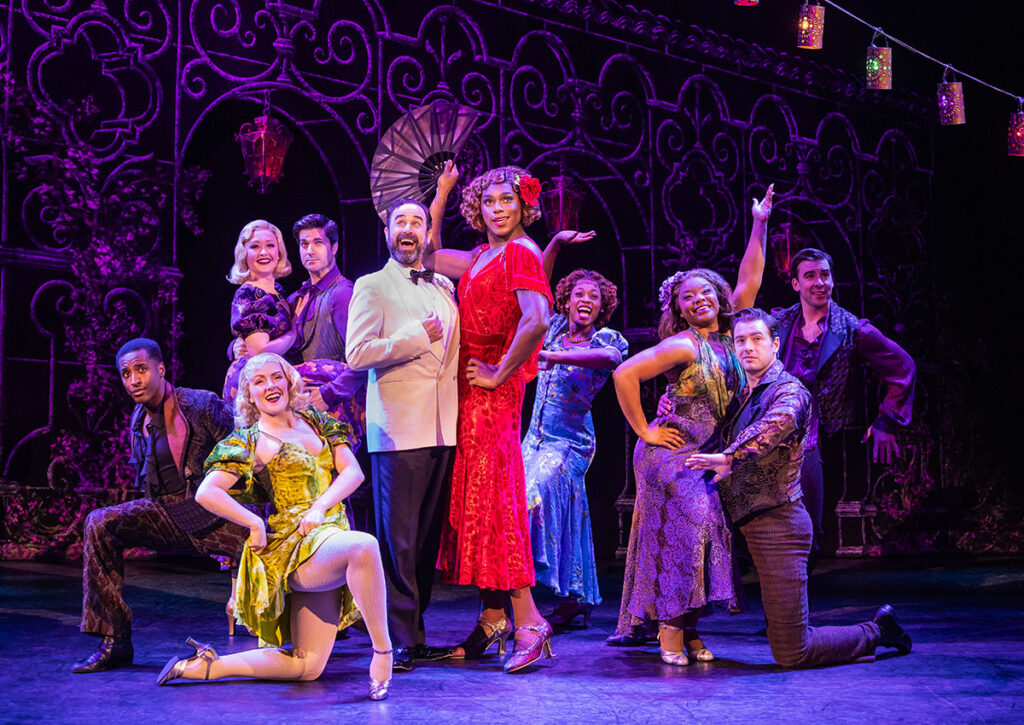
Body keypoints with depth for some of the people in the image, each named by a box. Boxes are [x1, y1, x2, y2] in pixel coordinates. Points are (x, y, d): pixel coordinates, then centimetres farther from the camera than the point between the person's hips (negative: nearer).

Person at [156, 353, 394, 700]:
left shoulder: (315, 421, 16)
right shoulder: (250, 441, 1)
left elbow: (353, 471, 6)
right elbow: (206, 493, -9)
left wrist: (319, 506, -10)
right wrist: (255, 525, -11)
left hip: (331, 534, 6)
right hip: (296, 546, -6)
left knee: (306, 667, 1)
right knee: (365, 545, -39)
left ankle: (206, 664, 11)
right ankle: (382, 650, -28)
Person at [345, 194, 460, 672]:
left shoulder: (444, 288, 21)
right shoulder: (372, 287, 4)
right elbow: (356, 353, -9)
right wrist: (418, 336, -9)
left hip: (443, 429, 6)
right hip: (398, 429, -5)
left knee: (428, 538, 7)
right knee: (398, 539, -6)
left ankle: (416, 634, 14)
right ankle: (400, 641, 0)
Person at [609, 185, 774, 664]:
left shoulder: (726, 336, 9)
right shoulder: (683, 345, -12)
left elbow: (749, 281, 16)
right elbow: (624, 375, -18)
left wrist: (759, 225, 15)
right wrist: (645, 432, -13)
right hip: (672, 452, -7)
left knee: (706, 535, 4)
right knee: (677, 534, -13)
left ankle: (689, 629, 9)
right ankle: (669, 630, -9)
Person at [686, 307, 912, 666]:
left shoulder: (790, 390, -10)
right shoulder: (743, 396, 17)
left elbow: (781, 420, -35)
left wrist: (730, 458, -34)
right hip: (751, 526, 9)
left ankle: (874, 632, 16)